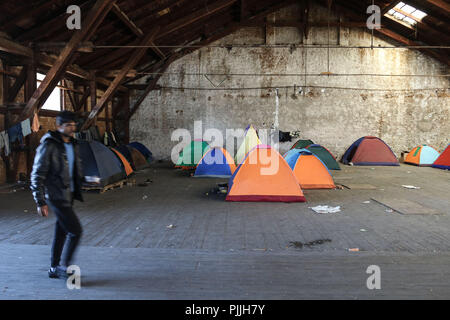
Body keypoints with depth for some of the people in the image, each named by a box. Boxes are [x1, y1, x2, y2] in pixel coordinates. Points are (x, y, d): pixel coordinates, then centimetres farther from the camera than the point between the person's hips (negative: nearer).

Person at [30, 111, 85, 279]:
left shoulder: (72, 145, 10)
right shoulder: (48, 146, -15)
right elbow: (37, 176, -15)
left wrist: (78, 191, 21)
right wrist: (40, 203, -18)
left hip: (68, 195, 8)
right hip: (57, 197, -8)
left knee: (61, 231, 14)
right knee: (75, 230, -8)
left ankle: (54, 268, 27)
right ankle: (64, 266, 8)